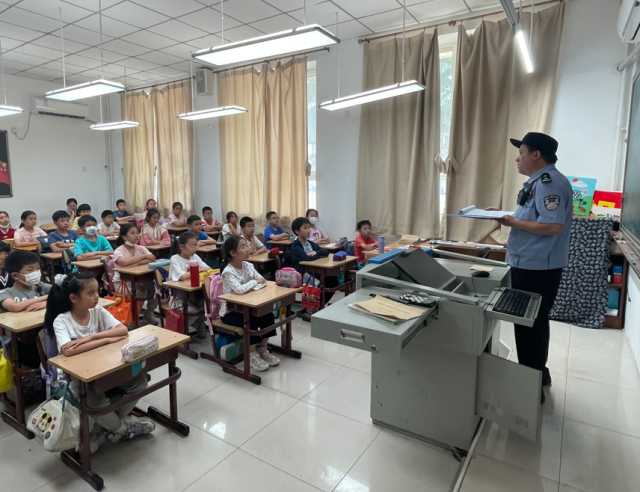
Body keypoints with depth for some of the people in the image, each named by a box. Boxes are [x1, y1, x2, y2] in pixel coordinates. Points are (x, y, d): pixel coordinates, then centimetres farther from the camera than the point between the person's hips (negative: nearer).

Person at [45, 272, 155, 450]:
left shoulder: (98, 311, -3)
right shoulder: (61, 320, -14)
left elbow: (123, 330, -15)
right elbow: (68, 350, -32)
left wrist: (91, 337, -25)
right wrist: (106, 339, -26)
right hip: (76, 376, -4)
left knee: (139, 378, -17)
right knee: (93, 395, -35)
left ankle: (105, 426, 4)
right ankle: (122, 428, -3)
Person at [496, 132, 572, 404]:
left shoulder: (549, 181, -18)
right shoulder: (540, 180, 14)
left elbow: (553, 226, -27)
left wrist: (514, 223, -20)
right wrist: (511, 217, 10)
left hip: (536, 267, -11)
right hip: (533, 264, 11)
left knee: (529, 325, 1)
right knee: (534, 323, 21)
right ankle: (537, 373, 37)